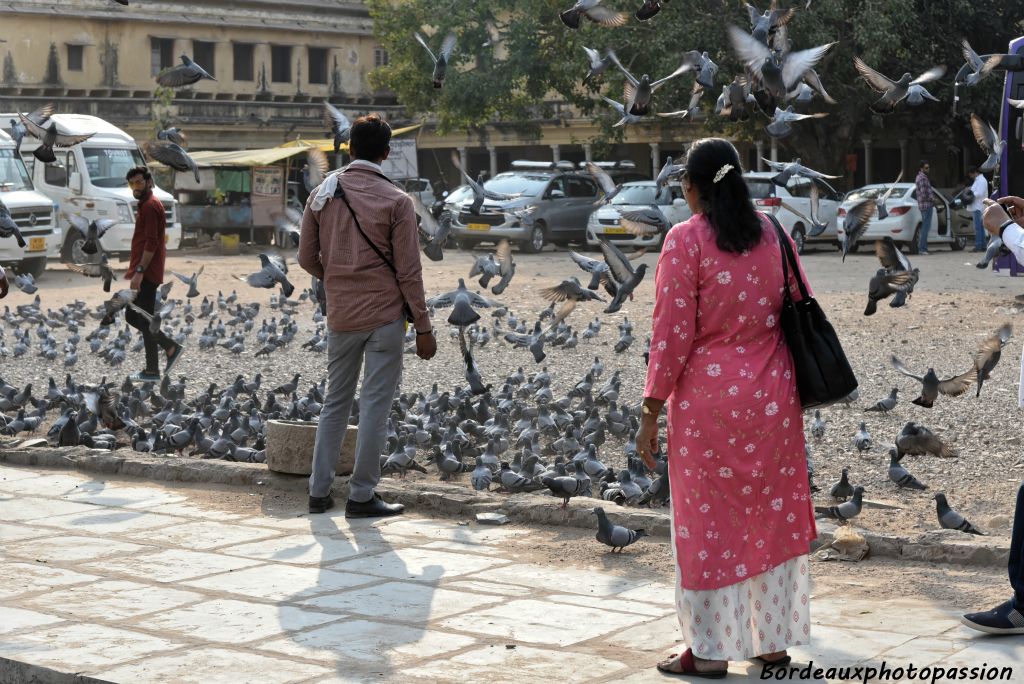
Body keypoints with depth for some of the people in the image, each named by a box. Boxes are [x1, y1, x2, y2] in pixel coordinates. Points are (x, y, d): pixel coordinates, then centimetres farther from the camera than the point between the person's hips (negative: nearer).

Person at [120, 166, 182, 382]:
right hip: (143, 273, 10)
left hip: (147, 275, -10)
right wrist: (134, 268, 24)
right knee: (132, 317, 12)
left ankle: (152, 371, 0)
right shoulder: (145, 205, 18)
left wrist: (139, 271, -23)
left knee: (144, 321, -5)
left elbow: (151, 243, -21)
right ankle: (171, 347, 14)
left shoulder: (150, 206, -14)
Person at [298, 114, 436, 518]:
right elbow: (408, 271, -9)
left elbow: (307, 258, 7)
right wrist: (424, 328, -3)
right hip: (385, 315, -4)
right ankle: (361, 496, 4)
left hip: (340, 316, 4)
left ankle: (319, 492, 16)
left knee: (335, 403, 14)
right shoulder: (397, 202, -8)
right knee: (375, 406, 1)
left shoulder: (322, 194, 3)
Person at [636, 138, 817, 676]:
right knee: (772, 514, 14)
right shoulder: (772, 233, 4)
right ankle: (774, 640, 23)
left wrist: (650, 415, -8)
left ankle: (710, 650, 13)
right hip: (773, 396, 5)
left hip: (709, 396, -5)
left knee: (710, 521, 5)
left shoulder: (686, 239, -12)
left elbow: (673, 334, -14)